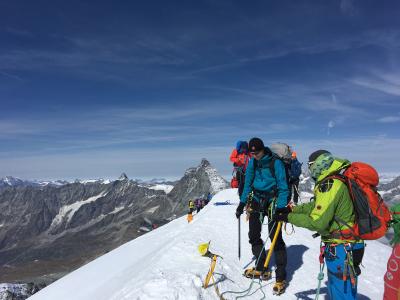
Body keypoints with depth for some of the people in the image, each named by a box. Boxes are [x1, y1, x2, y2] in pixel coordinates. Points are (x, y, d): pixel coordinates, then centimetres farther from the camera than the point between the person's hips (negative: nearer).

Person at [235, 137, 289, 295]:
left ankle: (281, 277, 6)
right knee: (254, 235, 10)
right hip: (256, 200, 6)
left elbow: (282, 187, -14)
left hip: (272, 201, -6)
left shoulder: (275, 162, -15)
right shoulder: (252, 162, 2)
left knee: (276, 238, -7)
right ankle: (261, 268, 27)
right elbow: (248, 183, 10)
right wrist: (242, 203, 8)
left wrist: (281, 208, -22)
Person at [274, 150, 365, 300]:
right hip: (346, 244, 10)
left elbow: (317, 222, -27)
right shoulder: (334, 181, 6)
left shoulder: (329, 185, -25)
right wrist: (292, 209, 8)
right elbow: (317, 206, 15)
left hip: (341, 250, -10)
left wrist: (289, 218, -17)